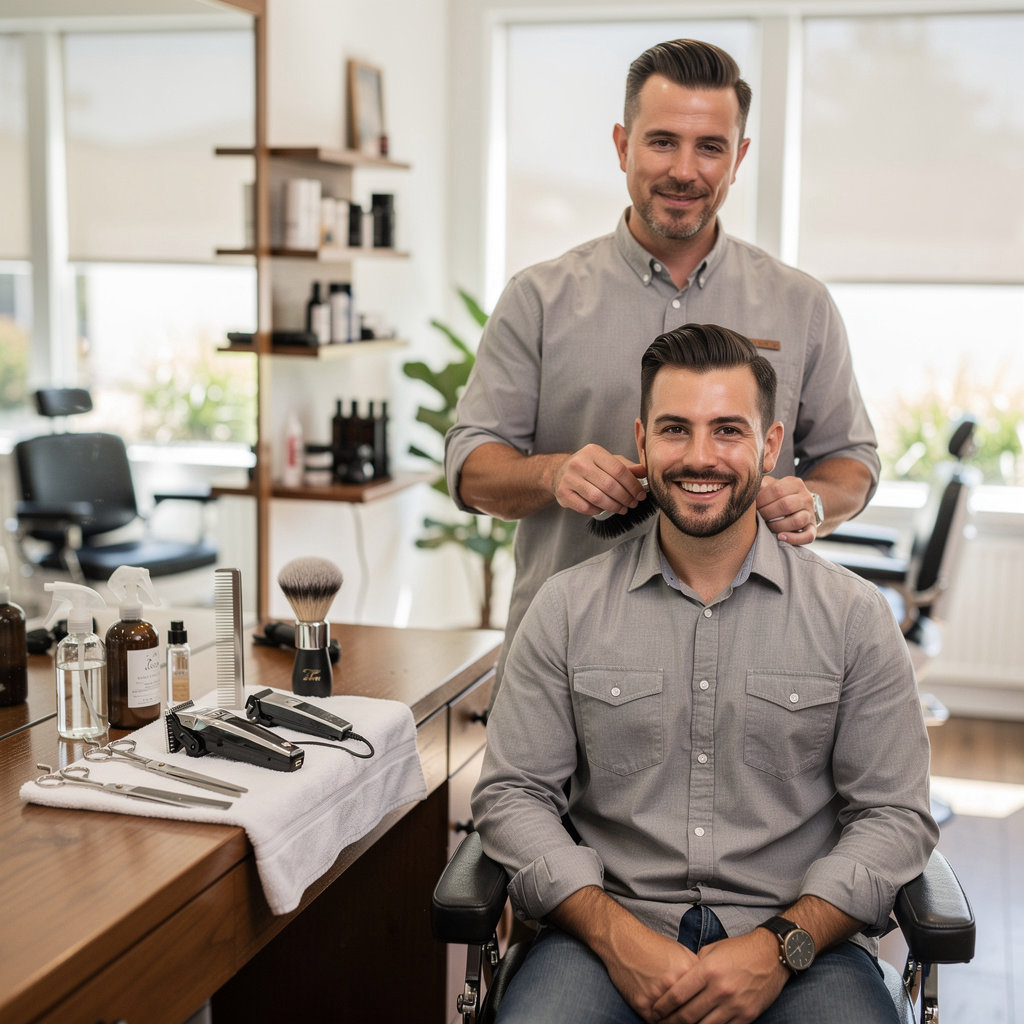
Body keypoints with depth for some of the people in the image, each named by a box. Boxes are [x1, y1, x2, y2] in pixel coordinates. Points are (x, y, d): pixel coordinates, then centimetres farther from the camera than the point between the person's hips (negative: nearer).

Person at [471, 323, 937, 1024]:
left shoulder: (853, 615, 4)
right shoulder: (568, 607, 5)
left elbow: (895, 815, 3)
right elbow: (514, 795, 4)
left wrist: (779, 946, -12)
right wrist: (616, 934, -11)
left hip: (800, 942, 1)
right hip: (613, 932, 0)